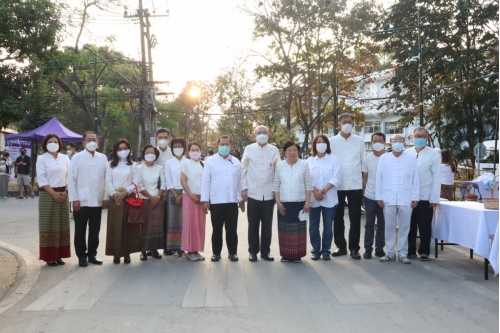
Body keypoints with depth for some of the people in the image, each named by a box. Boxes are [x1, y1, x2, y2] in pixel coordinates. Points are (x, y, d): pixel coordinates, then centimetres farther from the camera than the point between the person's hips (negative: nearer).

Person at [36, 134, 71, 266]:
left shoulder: (65, 158, 9)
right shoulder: (41, 159, -1)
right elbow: (41, 179, -8)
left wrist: (65, 192, -7)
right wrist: (53, 193, -15)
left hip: (63, 194, 4)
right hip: (47, 195, -4)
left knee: (62, 224, 5)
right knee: (49, 224, -2)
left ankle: (59, 255, 12)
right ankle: (49, 257, 2)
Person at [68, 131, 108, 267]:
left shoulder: (103, 158, 7)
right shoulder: (77, 157, -2)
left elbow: (106, 178, 8)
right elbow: (71, 179, -5)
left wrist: (106, 197, 3)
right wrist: (74, 199, -9)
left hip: (98, 201, 3)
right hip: (81, 201, -3)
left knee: (95, 230, 11)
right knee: (80, 231, 6)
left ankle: (92, 254, 23)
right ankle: (81, 256, 17)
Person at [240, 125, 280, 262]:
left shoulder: (274, 150, 4)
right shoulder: (249, 149, 2)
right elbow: (243, 169, 4)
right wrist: (244, 188, -1)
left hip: (269, 193, 1)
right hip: (253, 193, -1)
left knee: (267, 225, 6)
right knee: (253, 225, 5)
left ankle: (265, 251, 17)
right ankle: (253, 251, 16)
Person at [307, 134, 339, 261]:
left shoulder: (333, 159, 3)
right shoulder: (309, 160, 8)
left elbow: (335, 179, -5)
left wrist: (323, 191, -14)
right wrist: (315, 192, -13)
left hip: (329, 198, -1)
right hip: (313, 199, 1)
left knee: (328, 226, 3)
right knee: (313, 226, 4)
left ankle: (326, 251, 13)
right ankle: (315, 250, 15)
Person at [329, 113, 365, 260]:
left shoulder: (359, 141, 6)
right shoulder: (332, 141, 2)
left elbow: (363, 162, 10)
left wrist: (365, 184, 6)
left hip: (355, 185, 0)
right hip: (337, 185, 0)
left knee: (355, 218, 3)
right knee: (338, 217, 8)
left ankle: (354, 248, 13)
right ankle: (341, 246, 20)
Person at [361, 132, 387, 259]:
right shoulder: (367, 159, 2)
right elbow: (364, 178, 5)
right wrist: (362, 196, 3)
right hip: (369, 197, 1)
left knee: (382, 224, 8)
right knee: (369, 224, 7)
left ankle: (379, 249, 18)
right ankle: (368, 249, 12)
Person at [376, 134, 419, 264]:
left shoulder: (411, 159, 4)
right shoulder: (384, 158, 5)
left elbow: (415, 179, 3)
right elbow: (379, 178, 4)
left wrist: (415, 197, -1)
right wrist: (379, 196, 0)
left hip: (406, 199, 0)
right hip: (388, 198, 1)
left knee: (404, 227, 5)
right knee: (389, 227, 6)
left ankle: (402, 253, 13)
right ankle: (390, 252, 15)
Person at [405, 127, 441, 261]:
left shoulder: (433, 154, -2)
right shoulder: (406, 153, 6)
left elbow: (437, 177, -4)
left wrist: (434, 198, -9)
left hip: (425, 197, -2)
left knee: (424, 226, 4)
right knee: (409, 226, 9)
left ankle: (424, 251, 17)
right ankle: (410, 251, 19)